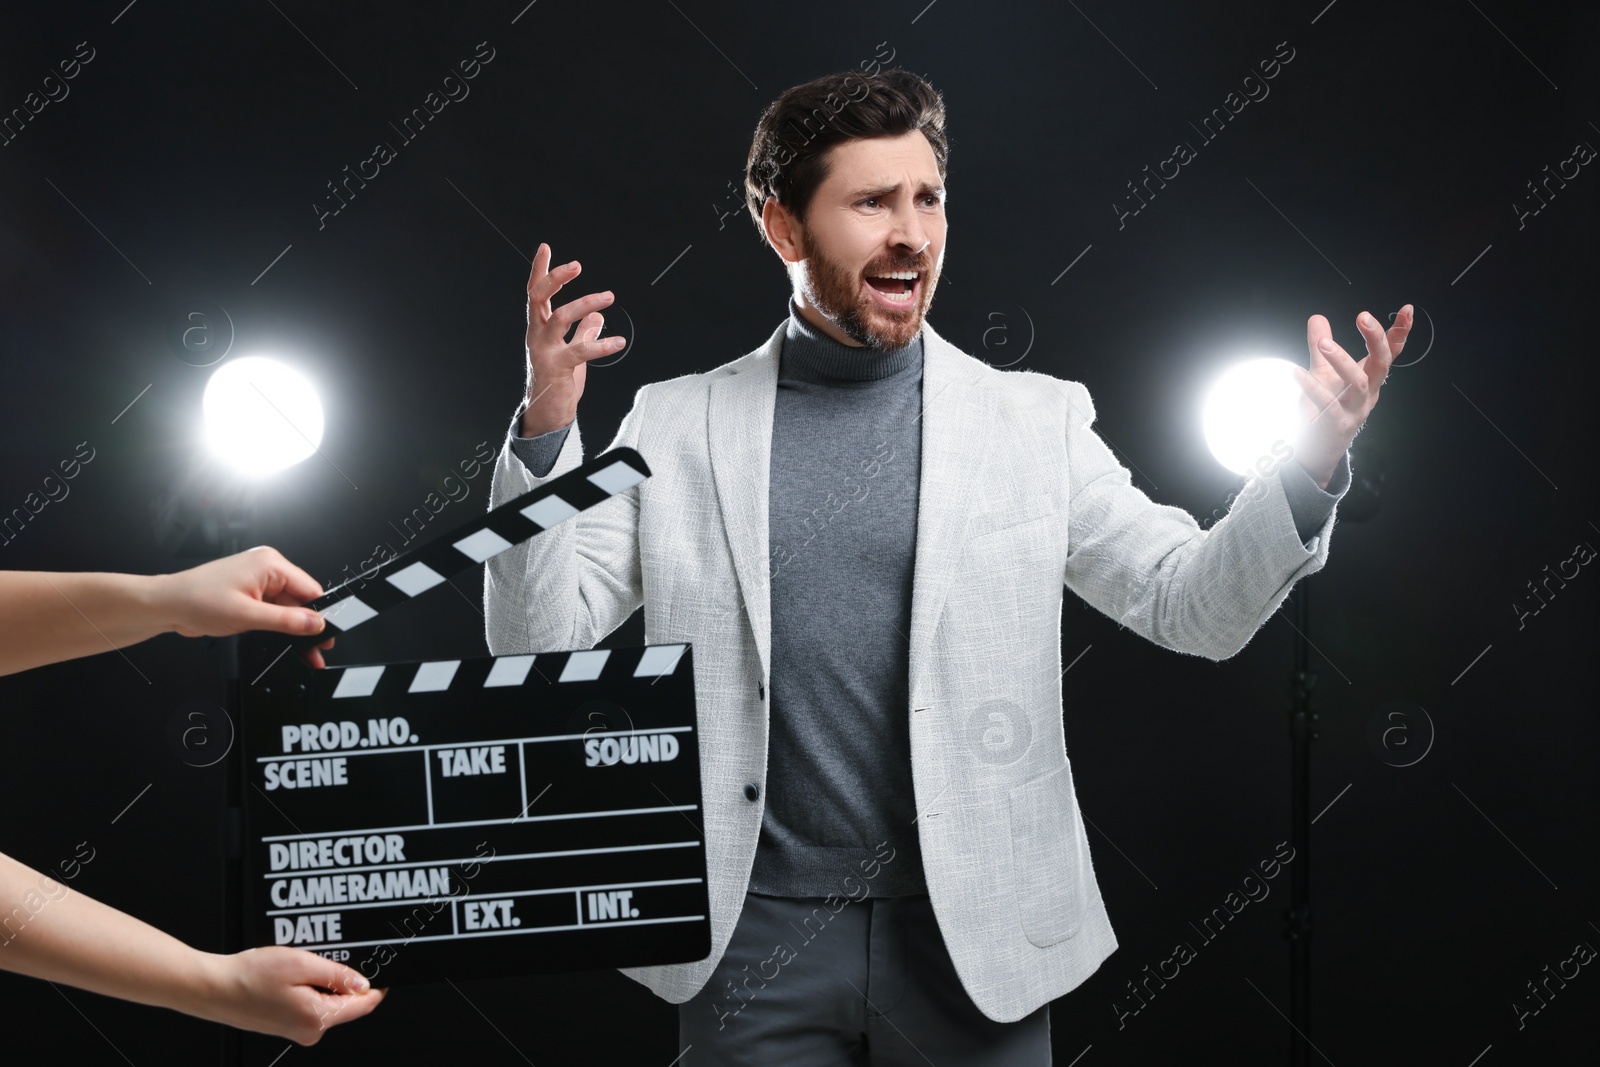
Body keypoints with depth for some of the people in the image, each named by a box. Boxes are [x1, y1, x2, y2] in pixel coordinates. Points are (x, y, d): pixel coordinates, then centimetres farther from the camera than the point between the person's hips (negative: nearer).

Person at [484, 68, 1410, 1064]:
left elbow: (1194, 608, 0)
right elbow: (542, 642, 0)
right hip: (757, 935, 0)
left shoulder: (1037, 421, 2)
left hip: (975, 935, 0)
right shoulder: (679, 424, 3)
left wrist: (1309, 466, -17)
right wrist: (545, 431, -14)